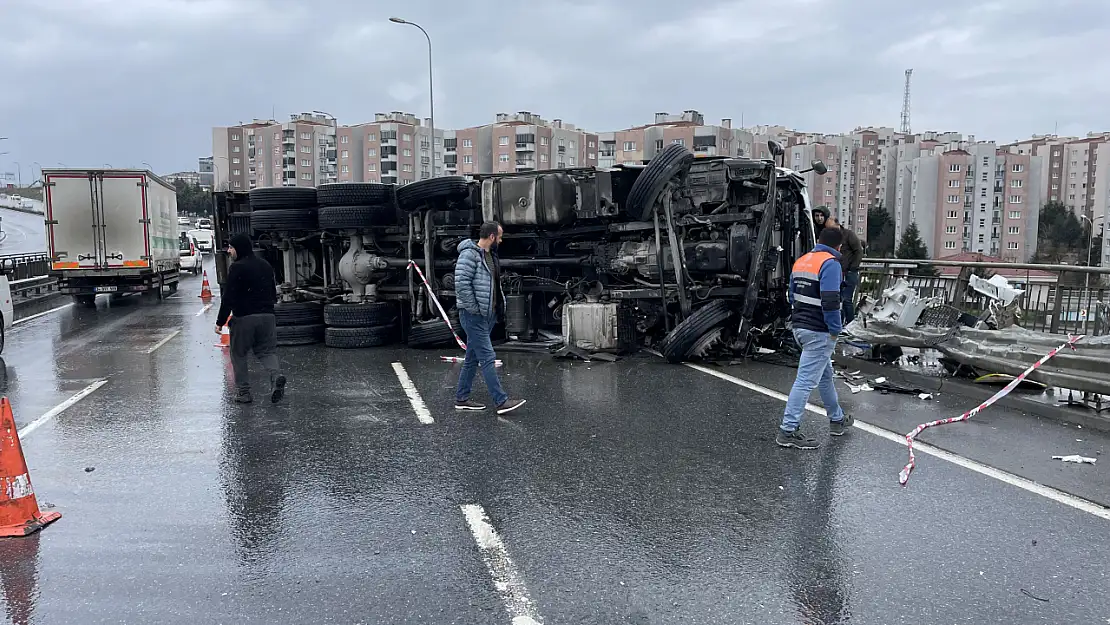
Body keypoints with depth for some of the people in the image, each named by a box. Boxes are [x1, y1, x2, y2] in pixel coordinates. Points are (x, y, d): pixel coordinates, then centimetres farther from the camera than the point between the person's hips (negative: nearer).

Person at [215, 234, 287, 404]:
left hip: (244, 318, -5)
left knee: (238, 354, 10)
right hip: (267, 315, 6)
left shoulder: (236, 268, -10)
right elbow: (274, 292, 19)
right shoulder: (265, 265, 12)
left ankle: (244, 391, 10)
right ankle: (276, 375, -15)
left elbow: (228, 298, -13)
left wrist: (220, 322, -8)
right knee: (266, 351, 13)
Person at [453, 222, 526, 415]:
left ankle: (462, 398, 21)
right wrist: (474, 308, -19)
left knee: (473, 358, 13)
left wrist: (496, 308, 15)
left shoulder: (490, 255, 16)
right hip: (474, 316, -10)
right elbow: (461, 283, -22)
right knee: (487, 357, -10)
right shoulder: (470, 254, -14)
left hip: (487, 315, 10)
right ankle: (501, 401, -10)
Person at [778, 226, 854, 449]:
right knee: (806, 380, -6)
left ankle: (837, 420, 38)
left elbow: (793, 296, 17)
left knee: (825, 374, 23)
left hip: (800, 326, 9)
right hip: (819, 332, -9)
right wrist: (835, 330, -12)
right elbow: (830, 301, -22)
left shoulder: (801, 261, 12)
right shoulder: (830, 263, -14)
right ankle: (788, 431, -5)